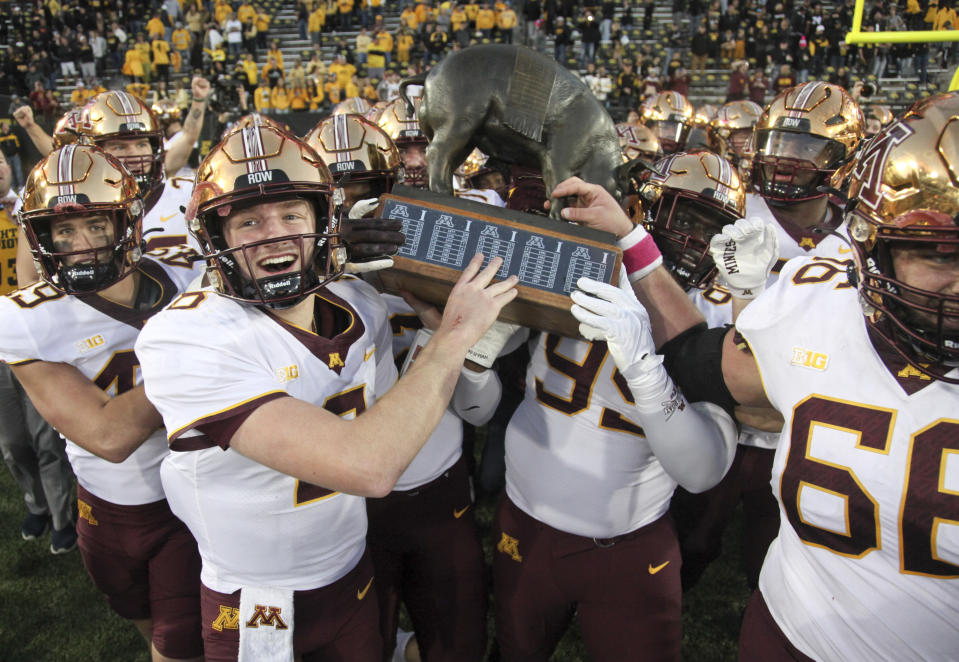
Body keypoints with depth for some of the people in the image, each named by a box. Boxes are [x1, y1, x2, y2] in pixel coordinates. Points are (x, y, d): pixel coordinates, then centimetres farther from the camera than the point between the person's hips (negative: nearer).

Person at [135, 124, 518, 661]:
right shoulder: (185, 340, -29)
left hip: (355, 581, 5)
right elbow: (366, 467, -37)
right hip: (257, 612, -4)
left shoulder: (361, 307, -8)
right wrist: (457, 333, -28)